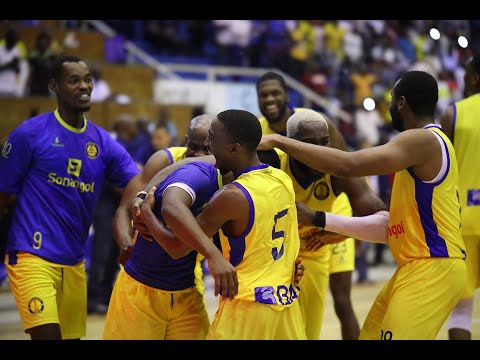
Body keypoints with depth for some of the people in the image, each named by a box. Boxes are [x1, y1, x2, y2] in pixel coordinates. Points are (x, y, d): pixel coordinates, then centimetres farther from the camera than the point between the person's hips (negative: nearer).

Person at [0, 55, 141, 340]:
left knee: (72, 335, 10)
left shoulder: (103, 142, 8)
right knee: (48, 335, -19)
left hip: (74, 263, 6)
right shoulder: (30, 133, -5)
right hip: (33, 256, -6)